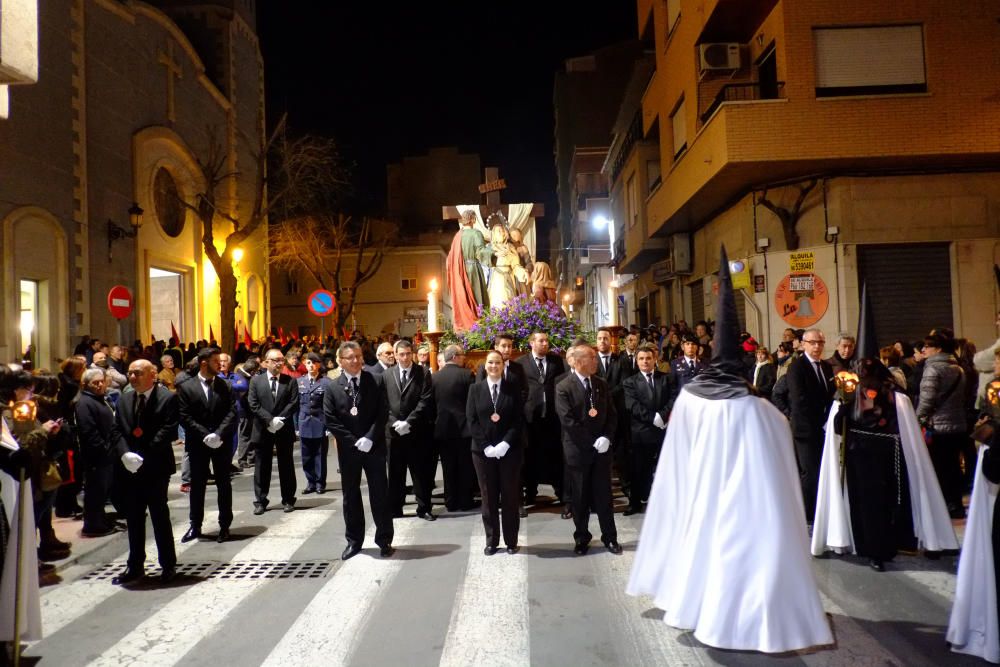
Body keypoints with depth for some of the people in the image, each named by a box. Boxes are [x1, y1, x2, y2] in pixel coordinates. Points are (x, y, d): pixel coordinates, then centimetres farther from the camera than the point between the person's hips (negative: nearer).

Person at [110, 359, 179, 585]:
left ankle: (168, 565, 16)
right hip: (130, 469, 6)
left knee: (160, 517, 3)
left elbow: (168, 432, -15)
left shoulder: (167, 398, -8)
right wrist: (125, 454, -11)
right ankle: (135, 566, 24)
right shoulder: (124, 399, 11)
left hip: (155, 468, -5)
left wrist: (143, 458, -19)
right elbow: (116, 431, 7)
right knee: (133, 519, 12)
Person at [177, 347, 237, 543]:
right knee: (197, 485, 9)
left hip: (221, 443, 1)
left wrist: (218, 434, -16)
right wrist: (205, 435, -15)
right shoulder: (186, 387, -1)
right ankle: (195, 526, 20)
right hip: (198, 444, -1)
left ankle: (224, 525, 17)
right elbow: (185, 417, -7)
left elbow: (232, 413, -3)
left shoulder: (225, 385, 2)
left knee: (224, 485, 7)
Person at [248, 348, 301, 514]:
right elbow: (253, 404, -5)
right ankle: (260, 501, 16)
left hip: (284, 430, 0)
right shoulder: (256, 381, 4)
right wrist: (270, 420, -16)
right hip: (262, 430, 0)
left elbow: (294, 404, -5)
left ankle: (288, 500, 17)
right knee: (262, 467, 6)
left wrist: (280, 419, -16)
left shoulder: (290, 381, 3)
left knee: (286, 466, 7)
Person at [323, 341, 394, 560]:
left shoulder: (376, 381, -1)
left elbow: (383, 413, -5)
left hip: (374, 447, -1)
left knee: (380, 494, 4)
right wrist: (354, 441, -12)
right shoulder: (332, 388, 0)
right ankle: (354, 541, 23)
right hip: (348, 449, 1)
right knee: (350, 496, 10)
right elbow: (330, 420, -5)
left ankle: (384, 540, 16)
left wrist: (369, 438, -15)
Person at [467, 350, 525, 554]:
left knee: (510, 496, 4)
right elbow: (471, 420, 0)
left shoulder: (513, 389, 3)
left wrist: (505, 444, -14)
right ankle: (491, 541, 16)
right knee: (488, 497, 6)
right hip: (483, 451, 1)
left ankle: (511, 541, 15)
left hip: (509, 450, 0)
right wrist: (486, 446, -10)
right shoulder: (475, 389, 5)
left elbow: (519, 420, -2)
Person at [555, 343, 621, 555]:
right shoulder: (564, 388, -10)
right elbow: (569, 422, -15)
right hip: (578, 450, -3)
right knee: (580, 497, 9)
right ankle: (581, 538, 23)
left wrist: (606, 438, -10)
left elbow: (612, 414, 6)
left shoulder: (602, 383, 5)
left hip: (602, 448, 3)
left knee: (604, 495, 9)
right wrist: (593, 442, -15)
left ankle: (610, 537, 21)